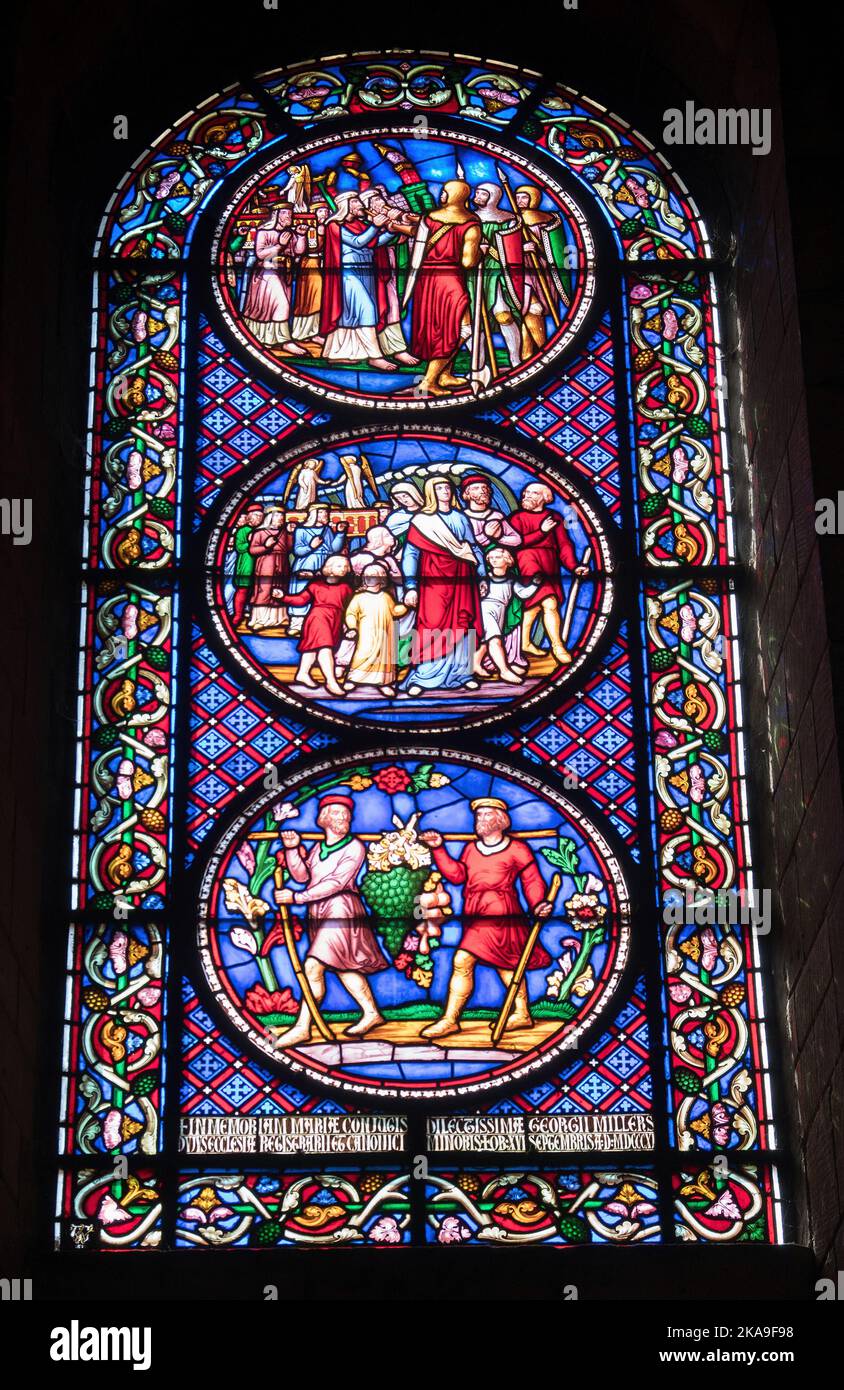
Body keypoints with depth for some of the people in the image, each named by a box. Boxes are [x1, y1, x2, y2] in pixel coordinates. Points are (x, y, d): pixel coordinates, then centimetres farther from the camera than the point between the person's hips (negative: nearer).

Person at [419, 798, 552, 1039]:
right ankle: (522, 1014, 25)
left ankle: (450, 1020, -8)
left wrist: (537, 905, -15)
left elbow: (532, 881, 0)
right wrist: (438, 849, 1)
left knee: (463, 961, -14)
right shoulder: (471, 848, 16)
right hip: (475, 915, 7)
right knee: (505, 964, 14)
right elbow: (456, 874, 6)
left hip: (499, 914, -7)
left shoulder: (517, 849, 1)